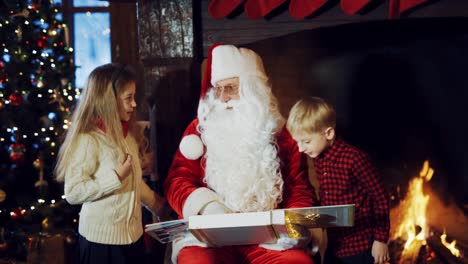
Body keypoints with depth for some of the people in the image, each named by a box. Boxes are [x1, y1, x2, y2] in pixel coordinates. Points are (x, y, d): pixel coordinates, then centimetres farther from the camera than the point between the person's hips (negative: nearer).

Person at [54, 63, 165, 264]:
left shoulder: (128, 133, 8)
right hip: (102, 239, -7)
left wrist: (159, 207, 21)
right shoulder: (88, 139, -16)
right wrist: (116, 176, -22)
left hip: (133, 233, 7)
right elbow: (73, 192, -20)